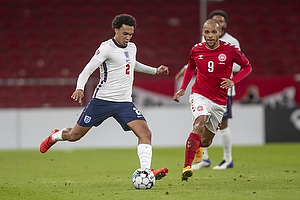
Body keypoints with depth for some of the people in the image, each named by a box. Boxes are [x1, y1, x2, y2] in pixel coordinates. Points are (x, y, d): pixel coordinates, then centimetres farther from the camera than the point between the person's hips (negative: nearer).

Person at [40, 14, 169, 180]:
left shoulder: (132, 48, 11)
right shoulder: (106, 48, -11)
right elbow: (87, 70, -18)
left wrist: (155, 71, 33)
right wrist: (80, 88, -34)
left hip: (124, 103, 5)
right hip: (102, 100, -5)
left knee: (145, 133, -18)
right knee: (74, 135, 7)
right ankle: (55, 136, 41)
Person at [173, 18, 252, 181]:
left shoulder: (230, 50, -8)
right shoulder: (196, 50, -1)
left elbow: (247, 67, 5)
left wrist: (233, 81, -11)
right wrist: (182, 89, 10)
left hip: (219, 101, 1)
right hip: (199, 95, -1)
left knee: (206, 141, 9)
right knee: (200, 123, -30)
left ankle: (197, 147, 50)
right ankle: (187, 167, -33)